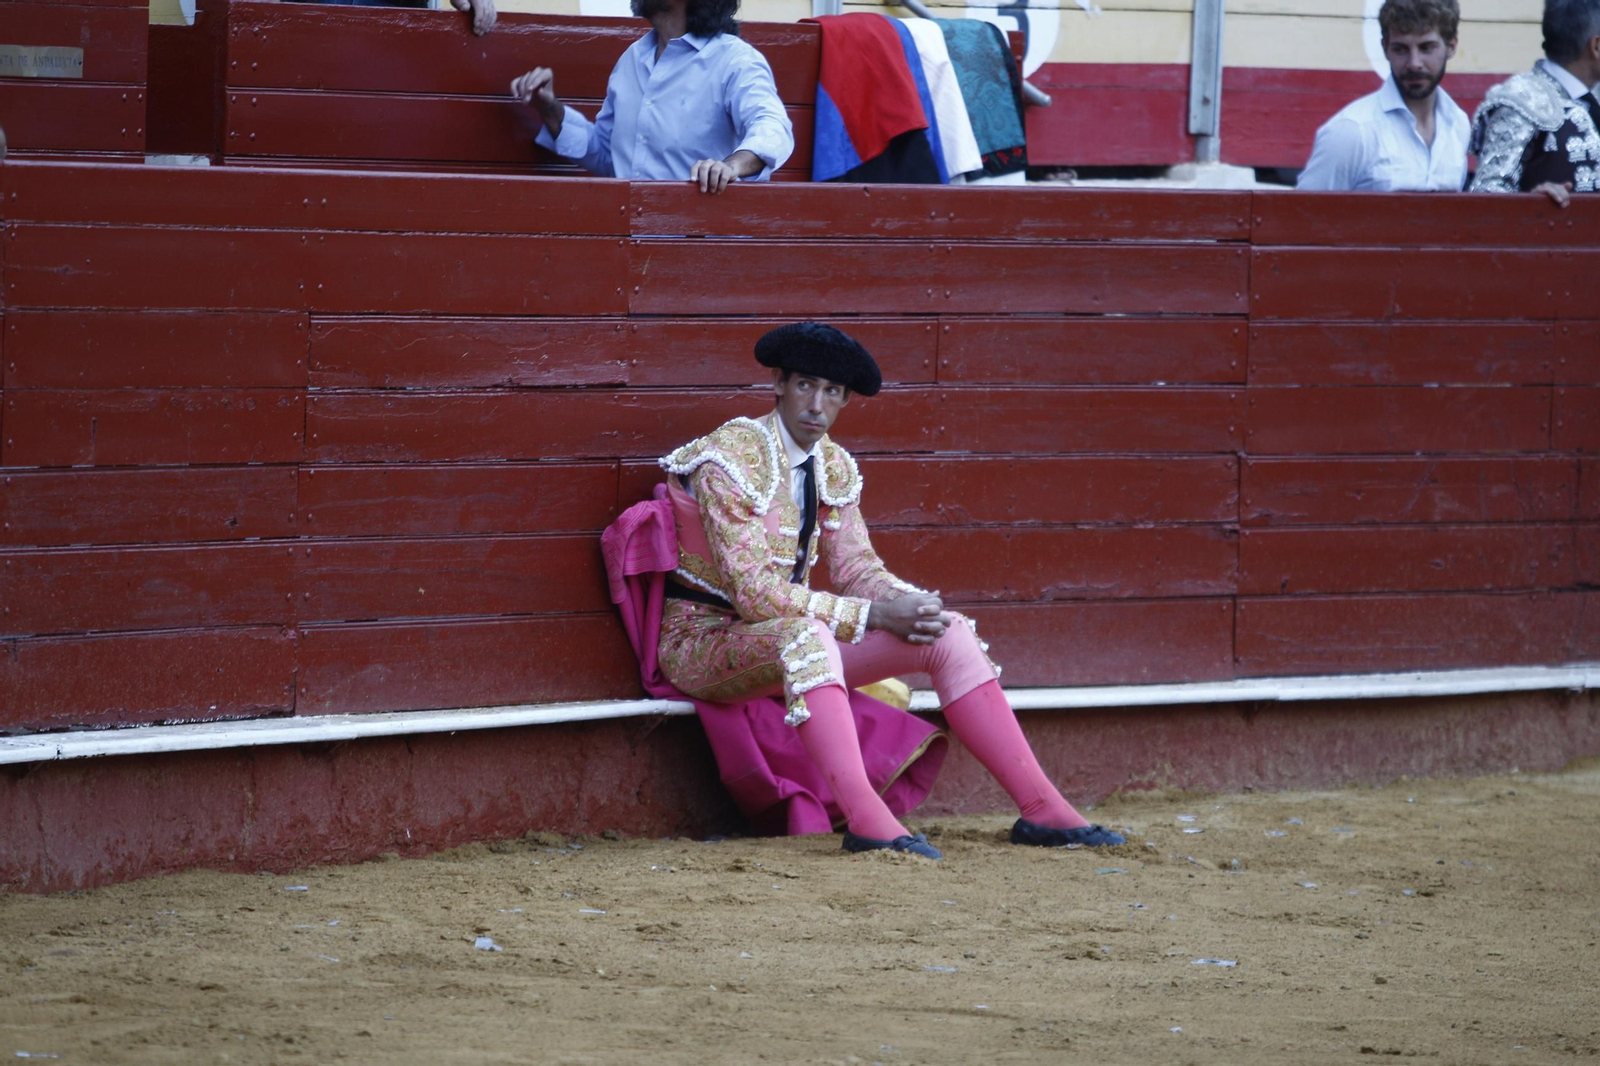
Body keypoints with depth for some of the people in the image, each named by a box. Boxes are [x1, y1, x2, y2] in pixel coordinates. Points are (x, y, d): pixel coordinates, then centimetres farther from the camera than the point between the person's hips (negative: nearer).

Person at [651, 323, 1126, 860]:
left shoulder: (832, 467, 7)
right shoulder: (731, 457, -18)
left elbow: (857, 567, 8)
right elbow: (754, 592, -25)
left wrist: (911, 606, -16)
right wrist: (875, 615, -26)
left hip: (796, 638, 8)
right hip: (704, 640, -8)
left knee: (947, 632, -6)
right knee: (805, 634, -41)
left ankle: (1041, 806, -10)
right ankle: (864, 819, -53)